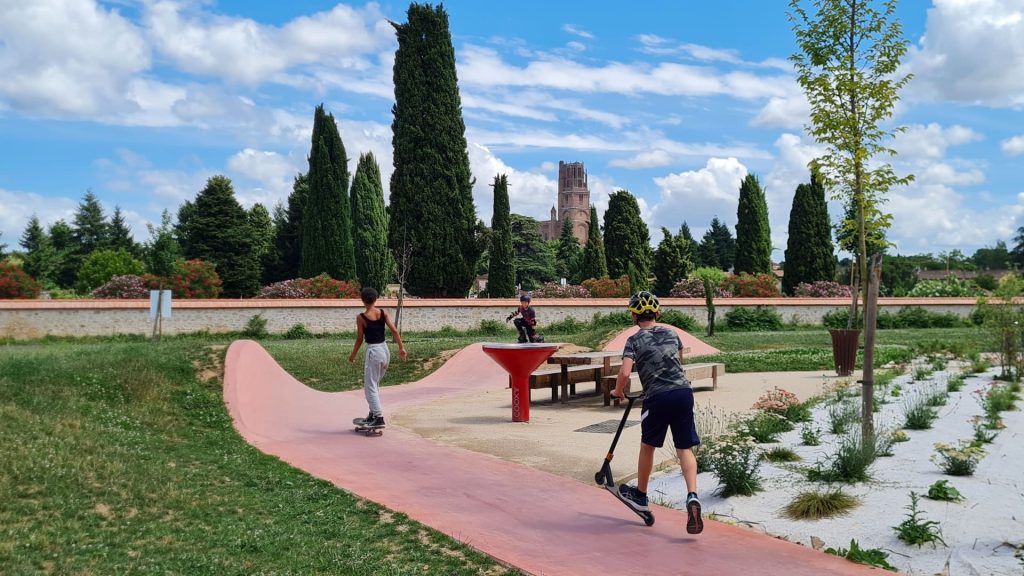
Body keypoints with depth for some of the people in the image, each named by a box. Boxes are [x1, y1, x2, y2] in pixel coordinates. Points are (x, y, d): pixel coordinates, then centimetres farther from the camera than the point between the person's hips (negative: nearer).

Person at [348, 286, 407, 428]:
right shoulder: (383, 313, 3)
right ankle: (373, 414, 25)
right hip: (385, 350, 6)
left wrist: (353, 355, 8)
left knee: (370, 387, 1)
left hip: (373, 351, -6)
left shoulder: (361, 317, -9)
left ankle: (379, 418, -5)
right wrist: (401, 348, 1)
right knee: (373, 384, 21)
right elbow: (394, 330, -3)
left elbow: (359, 339, -5)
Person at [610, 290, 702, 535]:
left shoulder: (635, 340, -3)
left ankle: (640, 496, 31)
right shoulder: (672, 334, 13)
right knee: (685, 448, 7)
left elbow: (625, 372, -15)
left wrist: (618, 391, 4)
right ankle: (692, 495, -13)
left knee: (647, 445, 16)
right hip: (684, 392, 3)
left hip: (658, 397, -3)